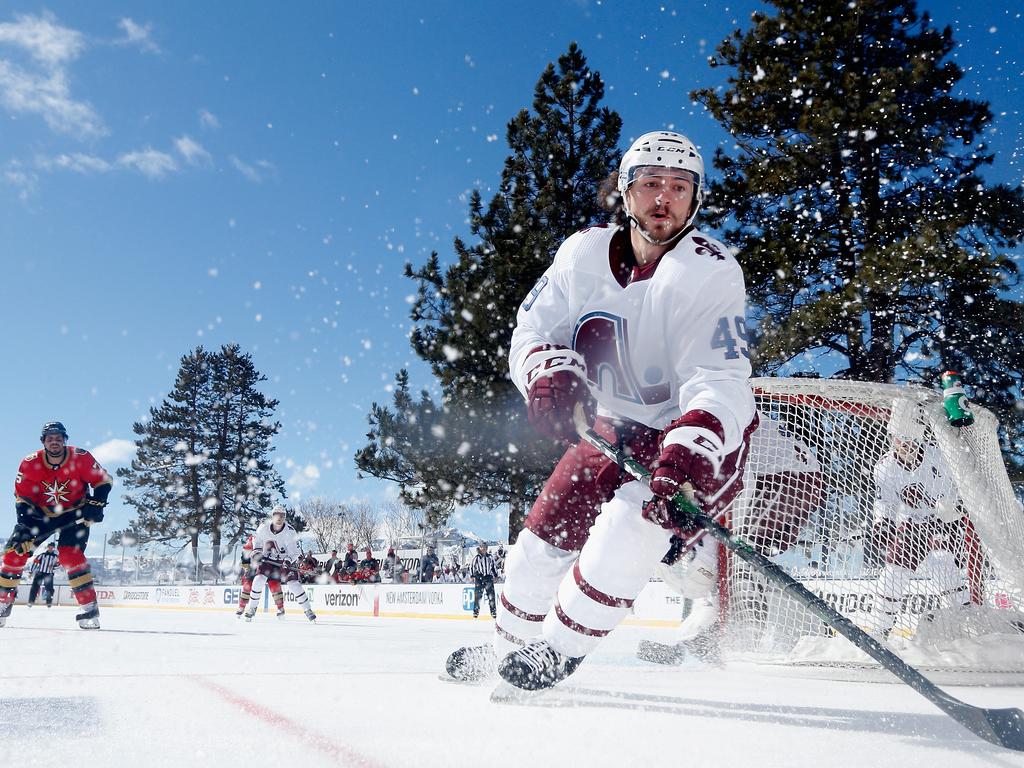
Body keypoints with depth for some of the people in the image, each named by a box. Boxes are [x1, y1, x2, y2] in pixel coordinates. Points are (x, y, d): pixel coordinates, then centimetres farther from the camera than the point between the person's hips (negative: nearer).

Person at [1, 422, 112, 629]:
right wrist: (24, 527, -21)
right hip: (42, 513, 4)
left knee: (69, 554, -24)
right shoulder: (30, 464, -13)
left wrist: (95, 504, -23)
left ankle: (90, 609, -20)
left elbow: (104, 480, -9)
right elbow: (22, 499, -9)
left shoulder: (81, 458, -18)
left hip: (76, 514, -3)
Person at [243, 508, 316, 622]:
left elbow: (296, 551, -18)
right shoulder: (264, 527, -15)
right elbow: (256, 538, 8)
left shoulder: (290, 531, -23)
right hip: (268, 559, 2)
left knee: (293, 584, -14)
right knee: (259, 580, -15)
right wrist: (256, 551, -5)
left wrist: (288, 560, -35)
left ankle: (307, 610, -3)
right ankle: (252, 607, 5)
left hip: (285, 560, -2)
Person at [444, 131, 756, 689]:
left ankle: (558, 651, -6)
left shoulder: (712, 272, -23)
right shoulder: (584, 253, -7)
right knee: (545, 535, 4)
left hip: (703, 436, -4)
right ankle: (508, 647, 32)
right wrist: (551, 373, -31)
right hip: (614, 427, 5)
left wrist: (691, 452, -51)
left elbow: (721, 381, -33)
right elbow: (533, 329, -8)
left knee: (634, 517, -29)